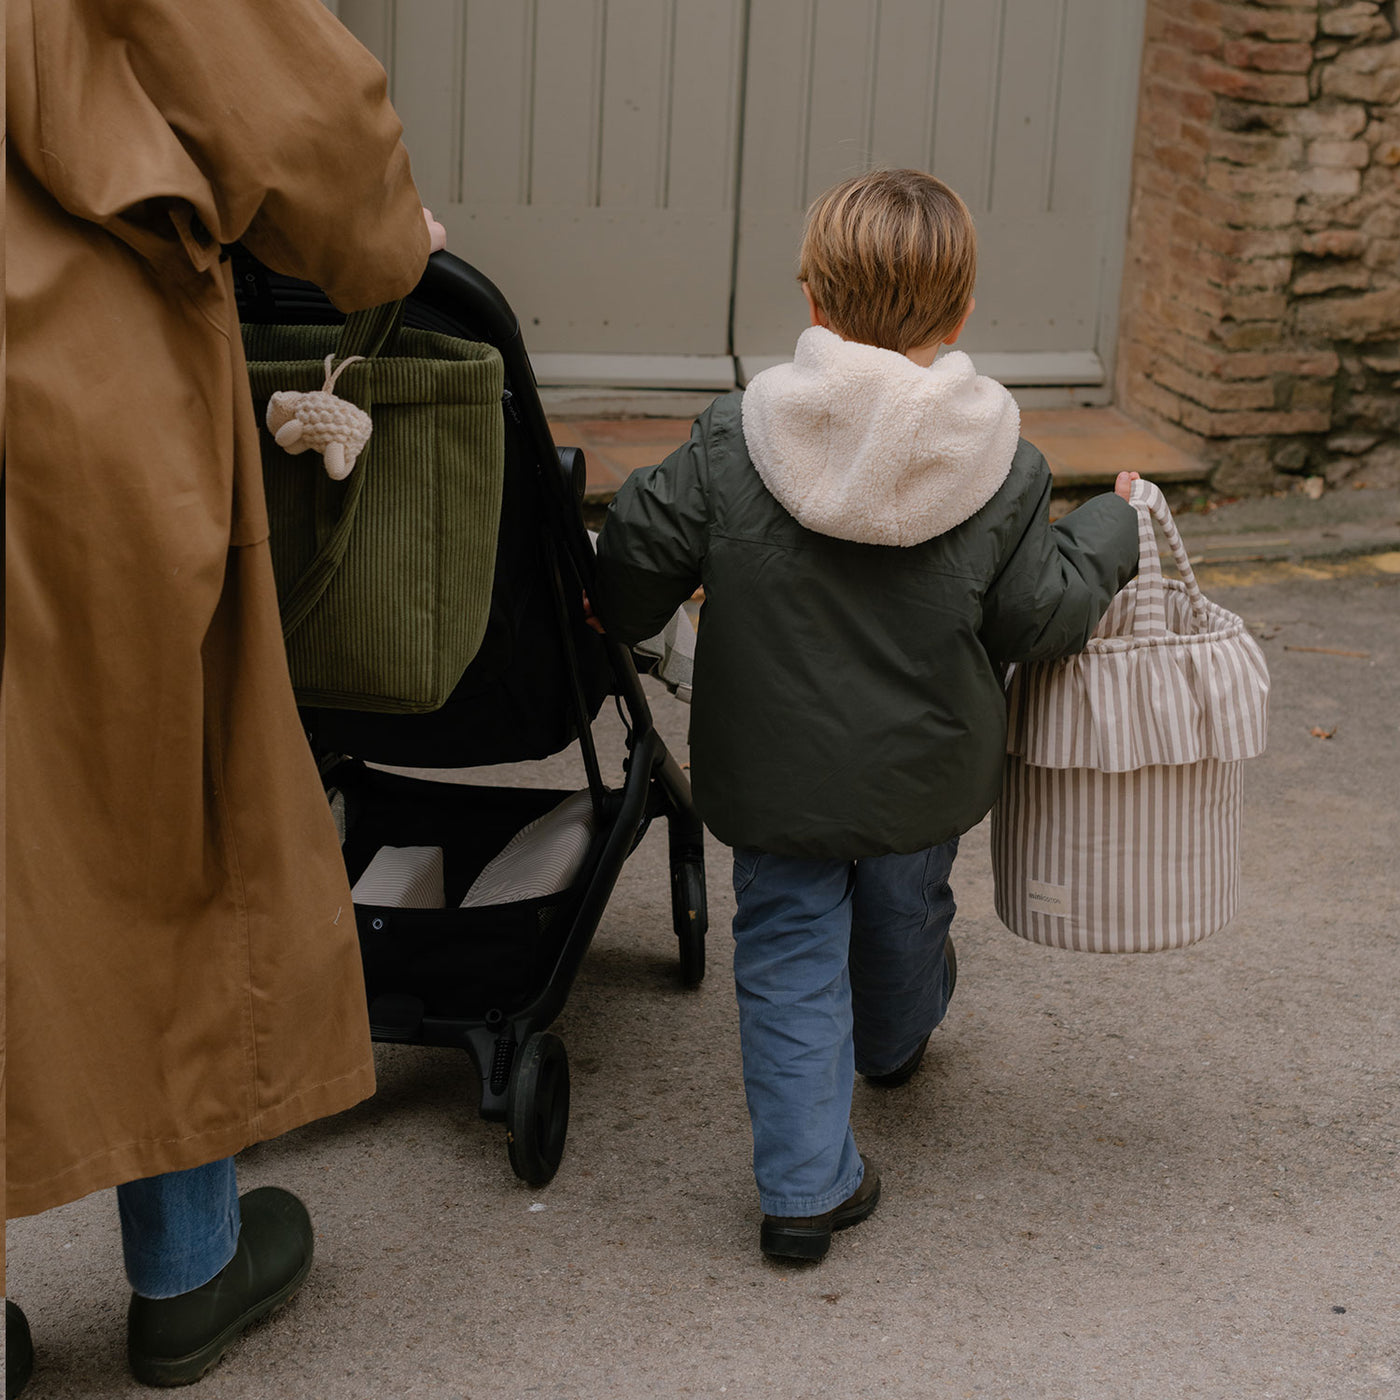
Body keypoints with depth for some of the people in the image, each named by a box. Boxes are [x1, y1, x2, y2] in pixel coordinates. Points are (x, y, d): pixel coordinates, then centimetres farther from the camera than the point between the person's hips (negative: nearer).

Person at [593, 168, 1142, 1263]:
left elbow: (640, 552, -8)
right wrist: (1109, 532, 11)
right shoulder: (1003, 472, -15)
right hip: (922, 774, 2)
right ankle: (897, 1041, 59)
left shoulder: (735, 442, -16)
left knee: (789, 955, 9)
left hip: (775, 772, -2)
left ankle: (807, 1188, 6)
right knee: (905, 913, 28)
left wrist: (624, 622, 15)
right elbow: (1046, 614, -8)